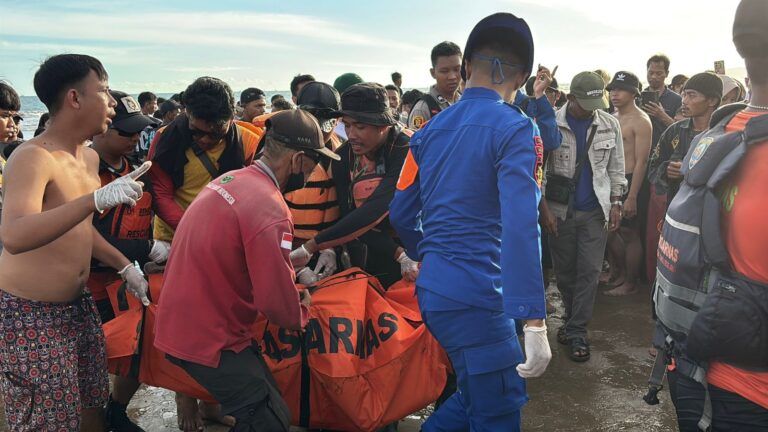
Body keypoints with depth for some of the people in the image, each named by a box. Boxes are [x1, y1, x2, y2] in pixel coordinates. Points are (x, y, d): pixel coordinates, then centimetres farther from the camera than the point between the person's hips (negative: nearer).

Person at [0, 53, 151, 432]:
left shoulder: (90, 157, 7)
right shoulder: (32, 157, -21)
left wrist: (125, 267, 16)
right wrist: (97, 198, -44)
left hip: (78, 304, 8)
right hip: (30, 314, -8)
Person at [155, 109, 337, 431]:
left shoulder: (230, 179, 4)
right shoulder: (271, 210, -25)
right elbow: (279, 305, -22)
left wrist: (287, 263, 9)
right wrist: (302, 311, -1)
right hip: (208, 339, -9)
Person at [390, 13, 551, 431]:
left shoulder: (431, 129, 8)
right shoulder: (514, 129, -11)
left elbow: (401, 214, 12)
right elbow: (520, 227, -23)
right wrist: (534, 321, -24)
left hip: (432, 290, 8)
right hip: (476, 296, -7)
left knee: (480, 393, 24)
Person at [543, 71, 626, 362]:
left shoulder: (610, 124, 0)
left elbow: (616, 167, 8)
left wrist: (616, 202, 4)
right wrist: (544, 209, -7)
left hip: (595, 210, 1)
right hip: (560, 210, -1)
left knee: (589, 271, 0)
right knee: (564, 270, 10)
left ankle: (577, 331, 10)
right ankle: (573, 321, 31)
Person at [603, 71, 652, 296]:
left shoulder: (641, 121, -11)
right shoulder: (612, 118, 12)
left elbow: (641, 161, -16)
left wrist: (632, 196, -20)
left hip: (629, 182, -7)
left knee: (630, 234, 3)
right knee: (610, 230, 14)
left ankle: (630, 284, 16)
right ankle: (620, 274, 31)